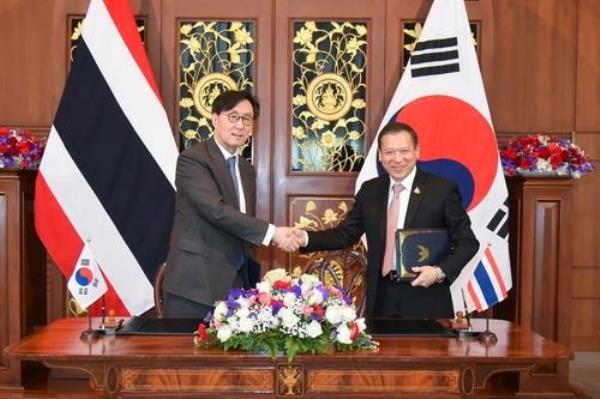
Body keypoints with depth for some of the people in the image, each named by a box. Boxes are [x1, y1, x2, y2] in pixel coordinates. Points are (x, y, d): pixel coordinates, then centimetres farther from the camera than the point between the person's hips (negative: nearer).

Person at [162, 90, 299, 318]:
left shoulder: (247, 169, 16)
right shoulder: (192, 159, -9)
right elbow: (216, 210, -22)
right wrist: (270, 232, -22)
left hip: (234, 285, 7)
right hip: (194, 284, -6)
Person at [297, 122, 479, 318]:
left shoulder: (443, 190, -6)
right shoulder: (369, 191, 6)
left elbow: (467, 242, -3)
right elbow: (345, 234, 8)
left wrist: (440, 271, -19)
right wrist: (306, 238, -8)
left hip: (425, 301, -3)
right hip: (381, 299, 3)